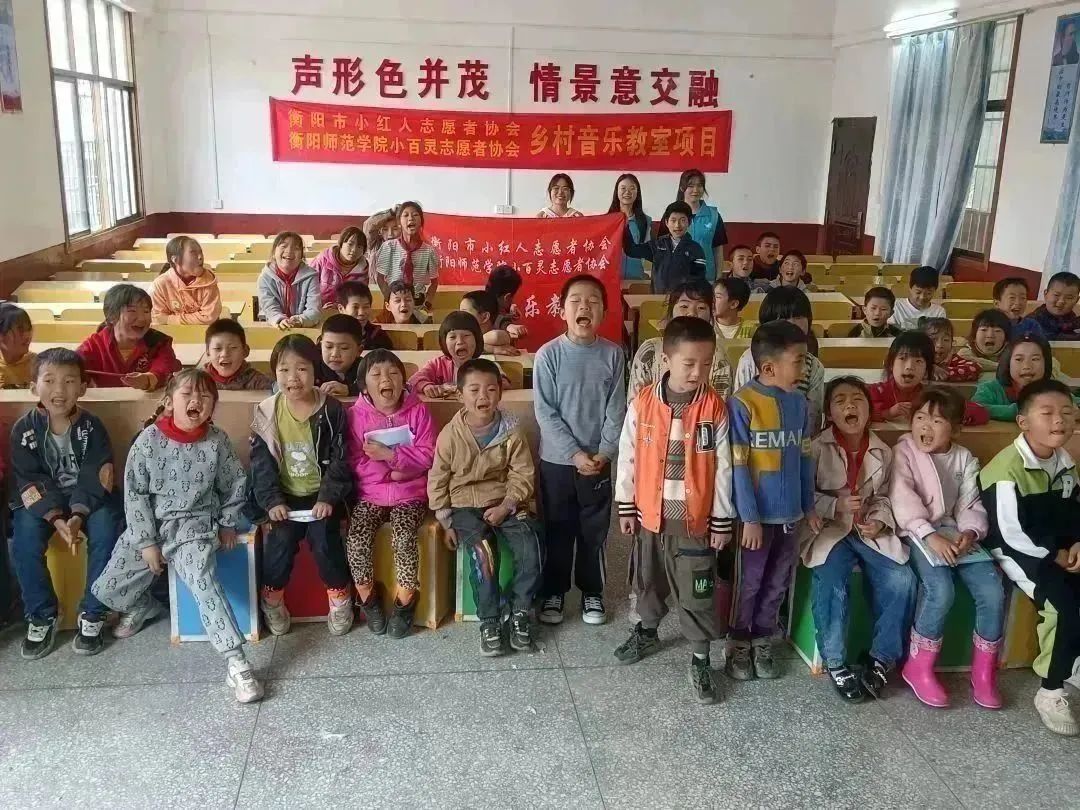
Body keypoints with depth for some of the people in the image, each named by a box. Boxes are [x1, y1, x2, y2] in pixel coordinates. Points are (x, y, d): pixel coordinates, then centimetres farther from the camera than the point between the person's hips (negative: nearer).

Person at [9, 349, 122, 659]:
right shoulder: (24, 429, -8)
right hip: (41, 501, 1)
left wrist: (78, 516, -29)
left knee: (106, 532, -27)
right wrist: (56, 519, -27)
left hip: (88, 498, -1)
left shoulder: (91, 426, -9)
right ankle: (41, 617, -6)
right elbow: (29, 482, -12)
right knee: (24, 541, -25)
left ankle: (92, 615, -12)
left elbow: (97, 477, -13)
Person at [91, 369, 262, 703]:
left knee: (203, 580, -29)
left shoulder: (217, 441, -6)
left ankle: (237, 662, -30)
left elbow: (235, 484, 8)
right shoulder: (149, 439, -7)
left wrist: (227, 524, 8)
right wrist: (146, 541, -8)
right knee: (106, 591, 3)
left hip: (195, 525, -3)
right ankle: (144, 606, 40)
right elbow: (134, 493, -4)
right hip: (149, 525, 3)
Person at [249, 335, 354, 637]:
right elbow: (261, 461, -3)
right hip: (284, 496, 1)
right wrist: (272, 500, -12)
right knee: (281, 539, -15)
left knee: (324, 539, -16)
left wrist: (328, 497, -15)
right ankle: (272, 597, 10)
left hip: (321, 495, -1)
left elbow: (340, 459, -6)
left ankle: (339, 597, 9)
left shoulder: (332, 411, -7)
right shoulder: (267, 412, -3)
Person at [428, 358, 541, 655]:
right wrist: (445, 521, -2)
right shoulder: (450, 434, -5)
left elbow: (523, 475, -2)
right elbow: (438, 479, 2)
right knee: (483, 551, -29)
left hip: (505, 504, 1)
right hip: (464, 506, -1)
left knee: (531, 549, -23)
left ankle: (519, 613, -2)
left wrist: (506, 507, -16)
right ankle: (489, 622, -13)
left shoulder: (512, 431, -3)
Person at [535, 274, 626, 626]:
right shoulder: (548, 355, -9)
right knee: (558, 531, 11)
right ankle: (553, 592, 27)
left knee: (595, 530, 12)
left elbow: (616, 410, -3)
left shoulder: (613, 354, -4)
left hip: (598, 461, 1)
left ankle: (592, 592, 29)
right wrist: (575, 453, -15)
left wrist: (603, 453, -11)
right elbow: (545, 413, -11)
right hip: (556, 460, -1)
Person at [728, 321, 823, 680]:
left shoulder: (798, 402, 1)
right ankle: (739, 645, 26)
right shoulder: (742, 404, -16)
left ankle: (762, 643, 32)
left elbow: (805, 459, 9)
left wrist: (809, 507, 11)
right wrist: (750, 517, -16)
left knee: (777, 583, 16)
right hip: (757, 514, -5)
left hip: (789, 512, 5)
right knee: (748, 583, 9)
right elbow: (738, 466, -16)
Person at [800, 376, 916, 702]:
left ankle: (881, 657, 1)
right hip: (826, 528, -4)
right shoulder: (816, 447, -4)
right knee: (830, 582, -30)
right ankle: (835, 662, -11)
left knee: (900, 580, -19)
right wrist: (835, 506, -18)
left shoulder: (883, 452, 9)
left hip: (868, 530, 4)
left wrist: (879, 521, -7)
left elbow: (883, 497, 14)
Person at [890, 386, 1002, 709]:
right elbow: (903, 499, -14)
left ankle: (983, 671, 4)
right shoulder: (903, 452, -3)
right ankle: (919, 667, -10)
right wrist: (930, 536, -25)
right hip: (916, 533, -5)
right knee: (941, 590, -29)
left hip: (953, 533, 5)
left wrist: (970, 532, -16)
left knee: (993, 591, -15)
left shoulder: (965, 459, 11)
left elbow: (971, 505, 6)